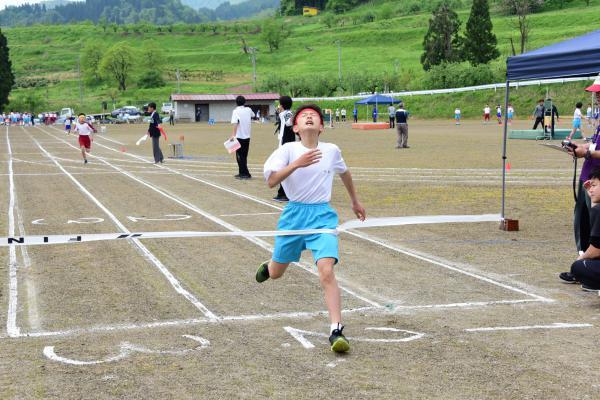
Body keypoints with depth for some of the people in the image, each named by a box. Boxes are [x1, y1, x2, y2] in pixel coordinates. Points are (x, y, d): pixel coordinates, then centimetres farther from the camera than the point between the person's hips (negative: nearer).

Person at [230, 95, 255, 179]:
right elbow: (252, 115, 30)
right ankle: (242, 173, 20)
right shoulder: (248, 110, 7)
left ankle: (245, 173, -6)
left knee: (240, 156, -1)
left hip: (239, 136, -6)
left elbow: (235, 123, -22)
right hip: (247, 136, 6)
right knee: (244, 156, 15)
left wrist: (233, 134, -27)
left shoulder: (236, 111, -10)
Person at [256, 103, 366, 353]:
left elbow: (344, 173, 24)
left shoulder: (332, 151, 2)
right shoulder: (288, 150, -6)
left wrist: (355, 201, 33)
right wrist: (297, 164, -32)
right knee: (276, 273, 16)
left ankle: (337, 331, -18)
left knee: (326, 272, -20)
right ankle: (267, 266, 56)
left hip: (322, 215, 0)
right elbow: (271, 181, -20)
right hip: (294, 213, 0)